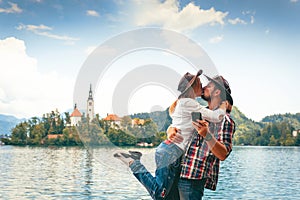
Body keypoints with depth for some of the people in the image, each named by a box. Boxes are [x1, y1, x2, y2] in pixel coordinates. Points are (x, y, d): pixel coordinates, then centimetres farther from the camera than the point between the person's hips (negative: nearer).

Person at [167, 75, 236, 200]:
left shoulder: (225, 120, -6)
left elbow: (223, 154, -15)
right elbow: (176, 125, 16)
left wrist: (207, 136, -31)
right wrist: (172, 132, -8)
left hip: (195, 177, -8)